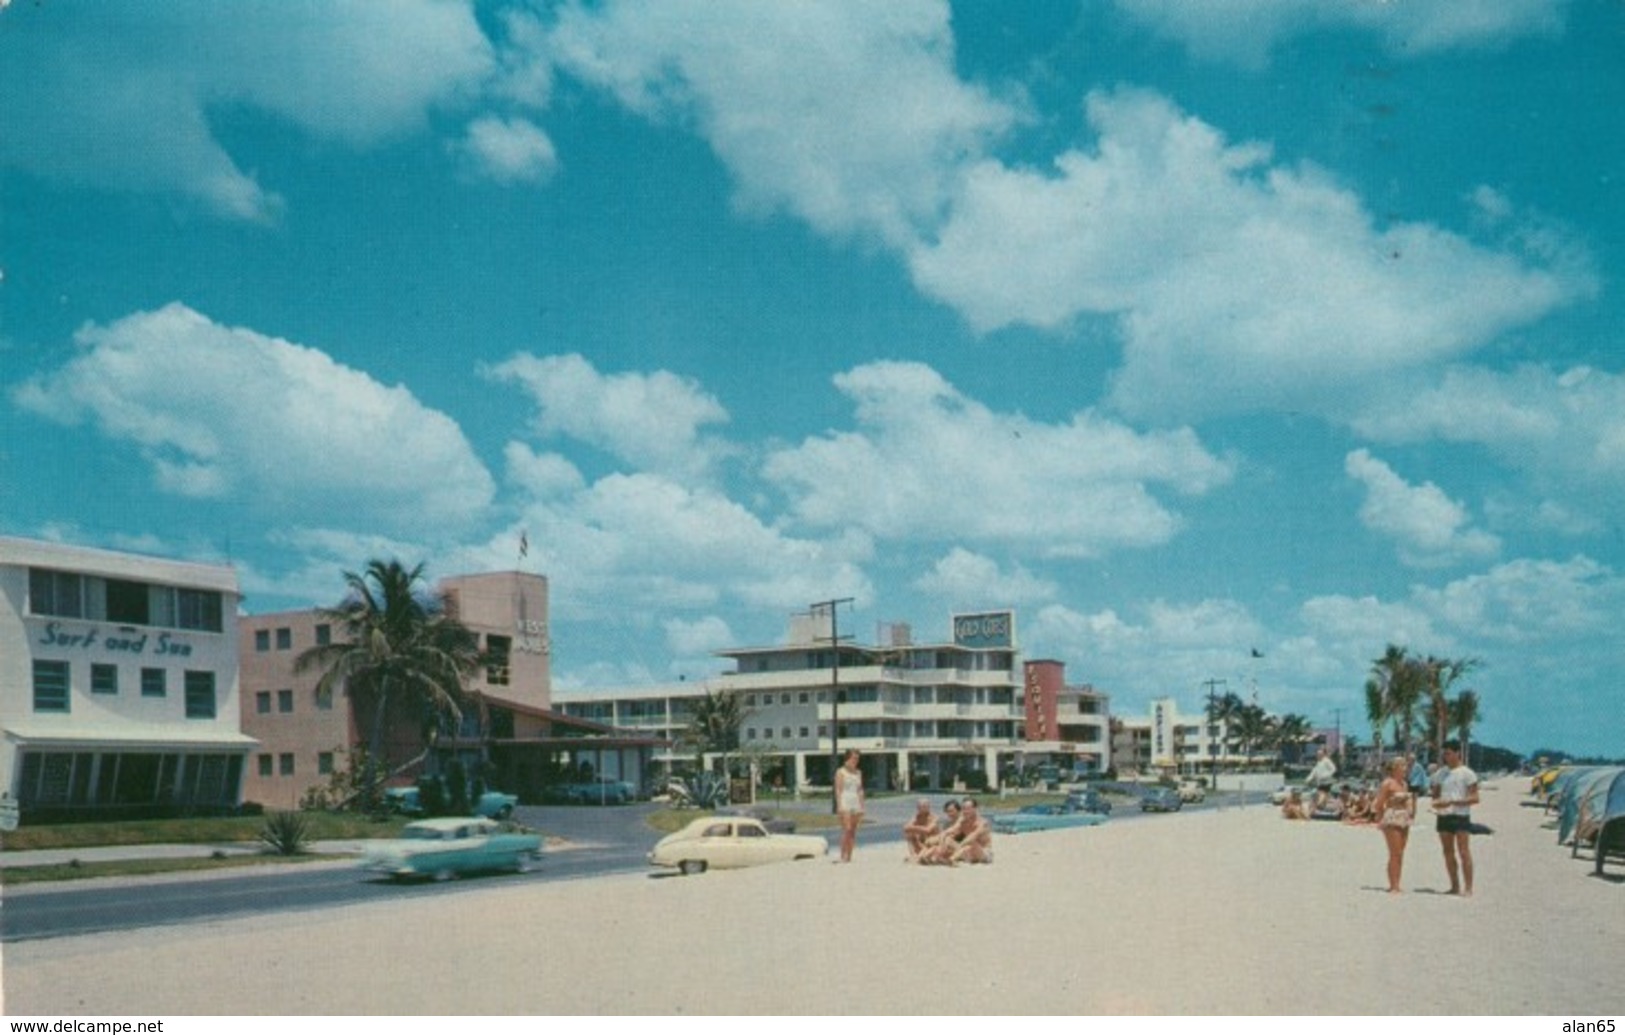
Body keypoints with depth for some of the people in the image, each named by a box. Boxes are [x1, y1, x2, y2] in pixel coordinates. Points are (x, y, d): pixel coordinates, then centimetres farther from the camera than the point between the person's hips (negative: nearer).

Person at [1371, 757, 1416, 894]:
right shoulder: (1388, 783, -9)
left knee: (1400, 854, 8)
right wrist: (1380, 820, -9)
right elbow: (1379, 804, -11)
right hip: (1392, 820, -8)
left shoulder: (1405, 784, 14)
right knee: (1395, 854, -11)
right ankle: (1393, 886, -10)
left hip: (1404, 820, 8)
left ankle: (1396, 885, 13)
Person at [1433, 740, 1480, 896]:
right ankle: (1455, 886, 15)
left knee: (1464, 853, -8)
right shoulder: (1443, 773, 15)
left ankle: (1468, 888, -7)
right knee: (1448, 853, 8)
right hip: (1443, 816, 6)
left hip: (1460, 816, -6)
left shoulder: (1467, 774, -4)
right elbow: (1437, 793, 22)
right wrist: (1436, 801, -2)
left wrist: (1452, 802, -19)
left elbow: (1475, 798, -9)